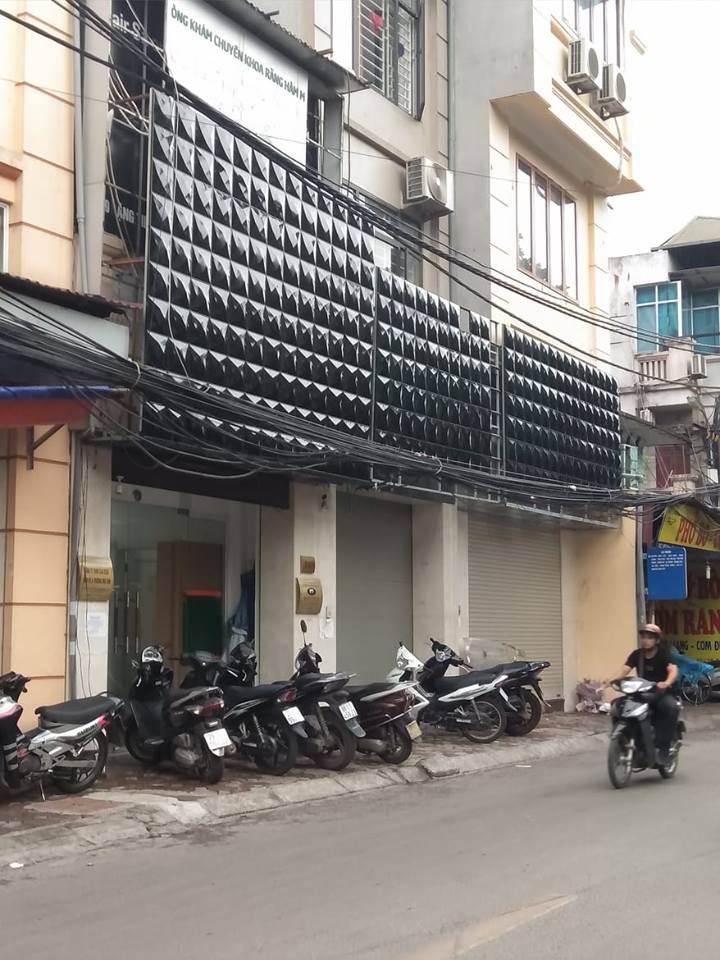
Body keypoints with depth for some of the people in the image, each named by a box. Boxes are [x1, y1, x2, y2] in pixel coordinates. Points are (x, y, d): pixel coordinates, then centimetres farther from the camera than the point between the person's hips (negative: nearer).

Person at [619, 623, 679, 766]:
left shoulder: (663, 654, -7)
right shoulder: (637, 654, 3)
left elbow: (673, 670, -24)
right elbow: (625, 670, -9)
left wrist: (667, 683, -46)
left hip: (661, 693, -4)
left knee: (671, 707, -36)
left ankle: (662, 747, -28)